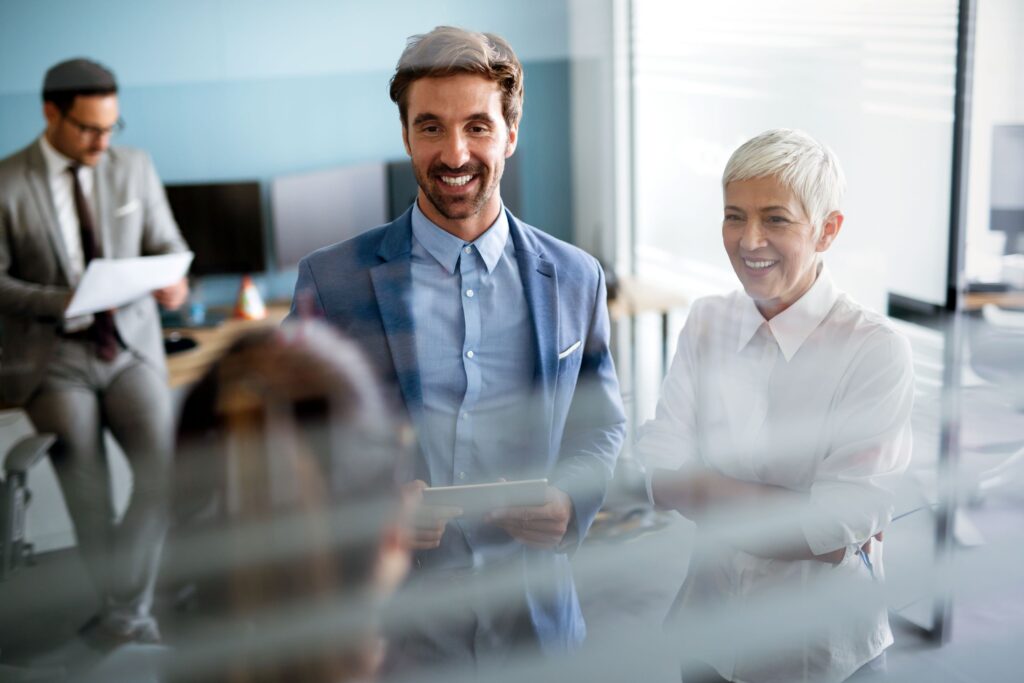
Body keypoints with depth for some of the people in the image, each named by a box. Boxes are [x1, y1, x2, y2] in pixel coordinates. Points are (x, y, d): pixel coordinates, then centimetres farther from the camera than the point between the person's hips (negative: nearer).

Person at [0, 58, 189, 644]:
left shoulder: (134, 167, 6)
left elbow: (167, 244, 11)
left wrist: (173, 279, -12)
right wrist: (61, 302, -21)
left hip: (130, 346, 3)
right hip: (51, 358, -2)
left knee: (166, 461, -17)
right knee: (87, 487, -12)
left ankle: (122, 606, 1)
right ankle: (129, 610, 12)